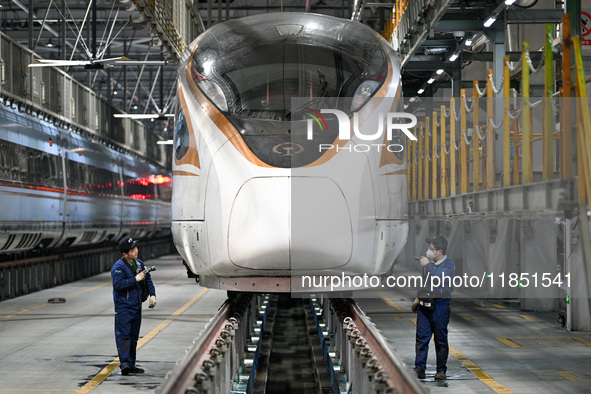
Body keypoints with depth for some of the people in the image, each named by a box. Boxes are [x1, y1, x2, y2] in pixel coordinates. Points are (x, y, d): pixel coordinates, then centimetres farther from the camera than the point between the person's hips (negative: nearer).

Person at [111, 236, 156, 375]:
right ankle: (124, 363, -19)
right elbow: (118, 284, -26)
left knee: (133, 336, 12)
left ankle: (131, 365, 19)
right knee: (123, 335, -13)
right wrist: (135, 279, -23)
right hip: (123, 307, -8)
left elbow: (148, 280, 20)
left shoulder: (139, 263, 10)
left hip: (136, 306, 8)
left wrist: (152, 295, 8)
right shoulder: (118, 267, -14)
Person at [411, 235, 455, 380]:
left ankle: (441, 370, 11)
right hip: (424, 305, 6)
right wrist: (417, 298, 20)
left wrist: (428, 265, -18)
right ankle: (419, 369, 2)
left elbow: (441, 278, -24)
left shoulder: (448, 265, -6)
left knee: (441, 339, 2)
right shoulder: (430, 262, 14)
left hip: (440, 305, -5)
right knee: (422, 337, 0)